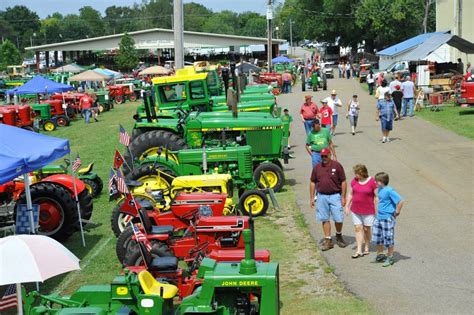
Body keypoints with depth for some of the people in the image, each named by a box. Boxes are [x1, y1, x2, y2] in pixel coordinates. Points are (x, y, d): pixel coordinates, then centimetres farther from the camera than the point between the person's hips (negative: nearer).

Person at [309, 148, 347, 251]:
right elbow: (312, 183, 11)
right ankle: (328, 240, 15)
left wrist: (343, 197, -7)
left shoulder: (337, 166, -4)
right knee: (325, 219, 6)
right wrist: (311, 198, 7)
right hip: (322, 197, 3)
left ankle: (339, 236, 27)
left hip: (335, 195, -3)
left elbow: (343, 182, -3)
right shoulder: (317, 167, 5)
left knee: (338, 219, 0)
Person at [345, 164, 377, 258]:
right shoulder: (354, 181, 1)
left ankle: (366, 248, 26)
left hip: (368, 211, -4)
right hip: (355, 210, 4)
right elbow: (351, 194, 11)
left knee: (366, 229, 8)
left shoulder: (372, 182, -12)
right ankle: (359, 250, 2)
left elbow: (377, 197, -8)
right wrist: (347, 206, 8)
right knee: (358, 228, 1)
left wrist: (377, 210, -10)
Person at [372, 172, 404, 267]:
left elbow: (400, 201, -24)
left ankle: (390, 258, 16)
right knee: (378, 237, 15)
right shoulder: (379, 189, 6)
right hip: (379, 217, 9)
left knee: (388, 239, 3)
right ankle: (380, 255, 31)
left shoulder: (389, 191, -21)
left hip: (388, 218, -9)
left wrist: (397, 212, -15)